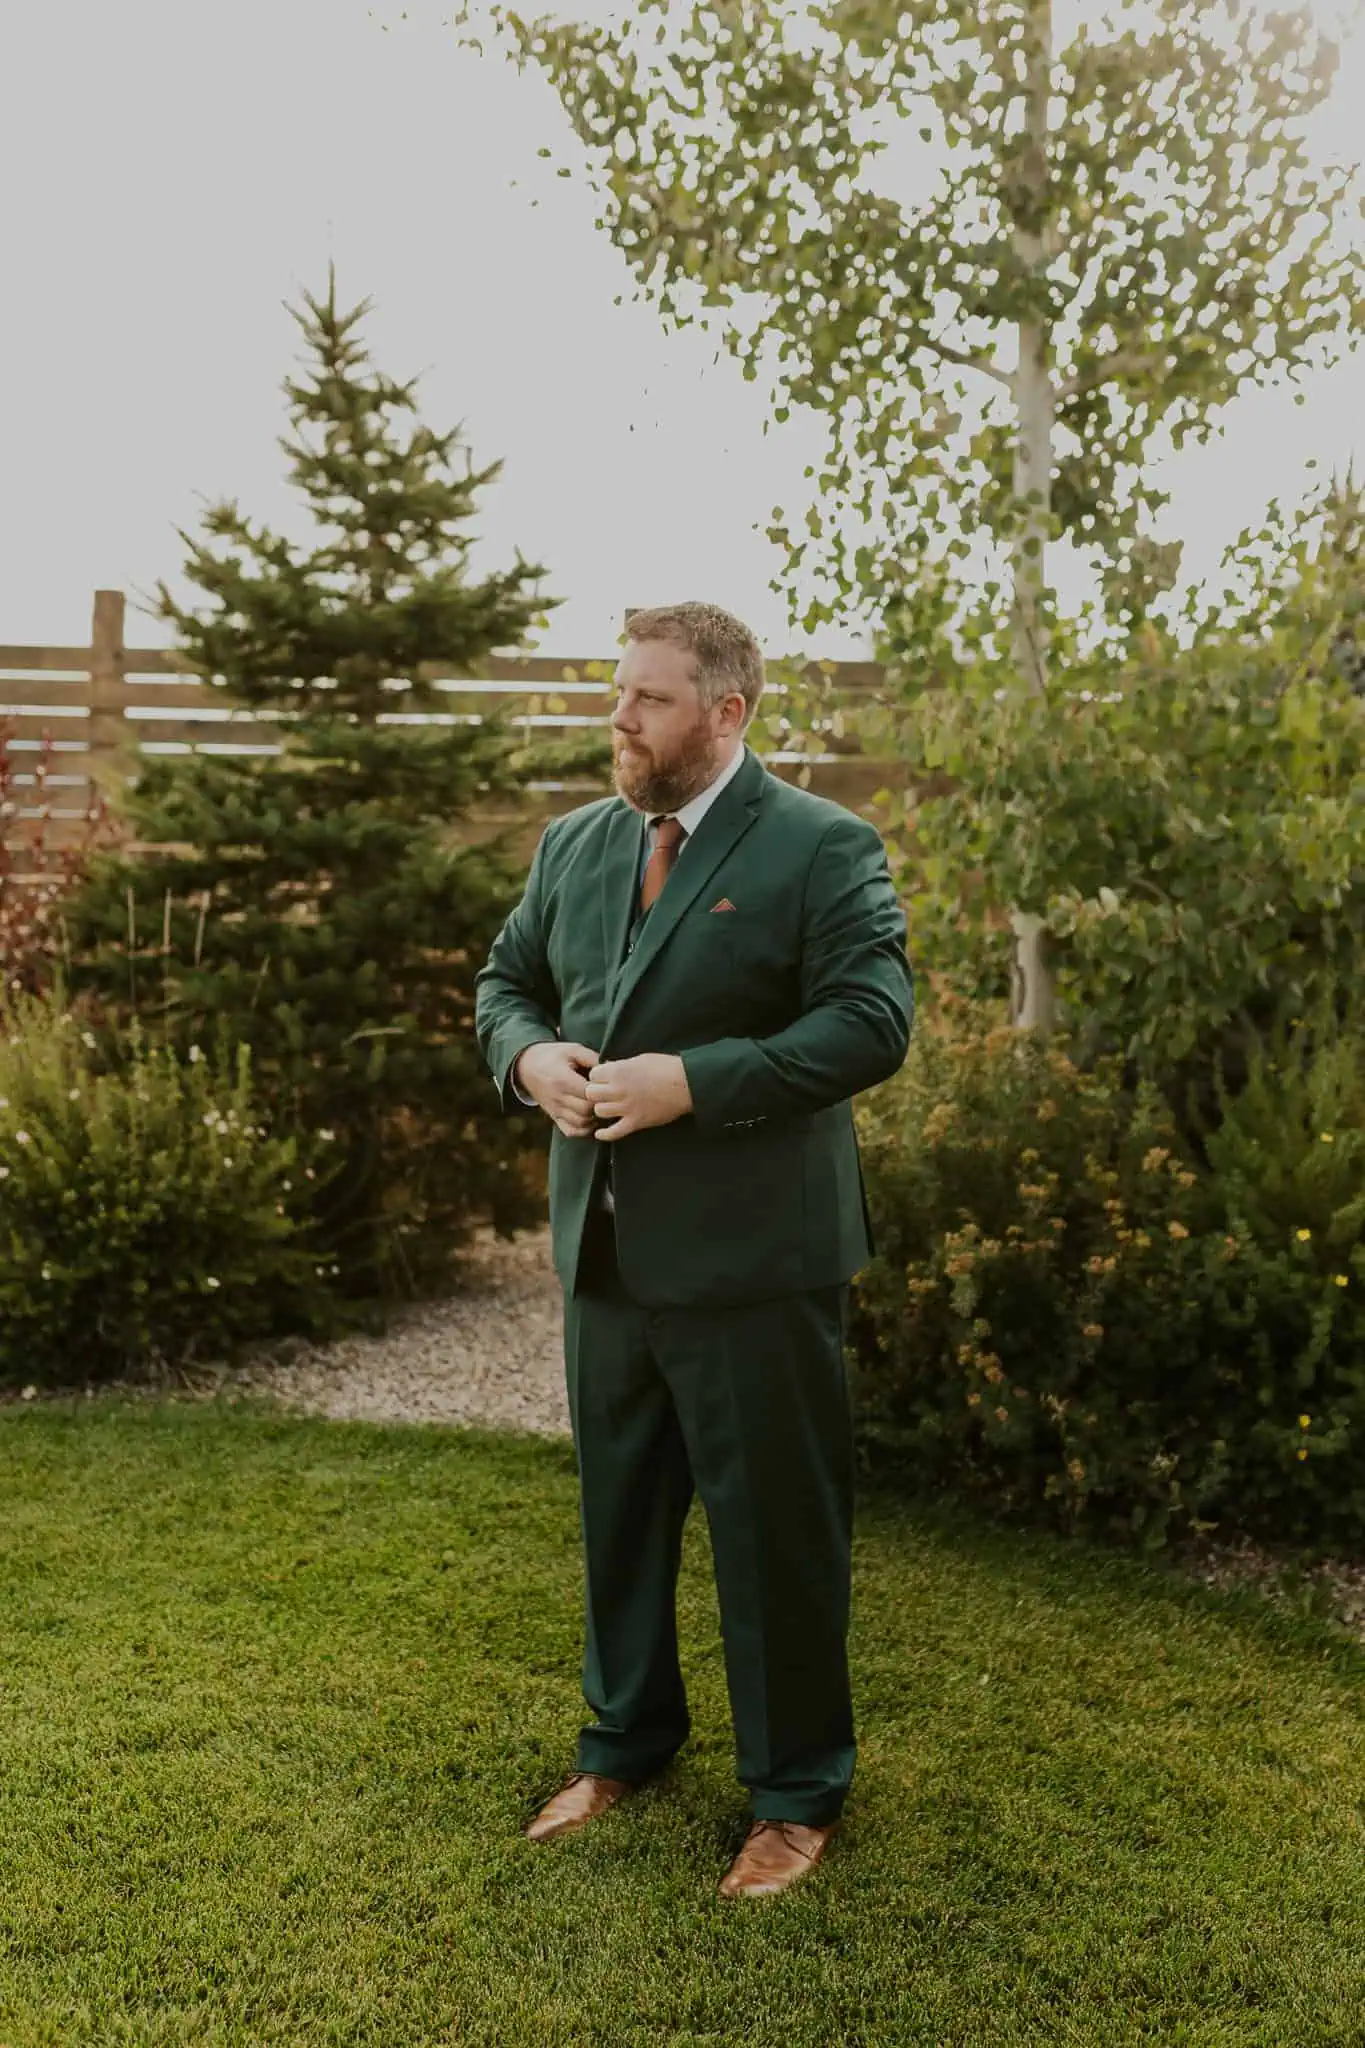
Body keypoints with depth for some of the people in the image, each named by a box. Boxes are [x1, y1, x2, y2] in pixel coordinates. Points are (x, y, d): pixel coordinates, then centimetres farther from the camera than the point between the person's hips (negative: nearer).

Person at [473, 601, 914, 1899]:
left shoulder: (822, 849, -9)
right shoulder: (573, 843, 11)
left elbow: (872, 1021, -17)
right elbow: (505, 981, 17)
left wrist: (692, 1082, -24)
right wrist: (530, 1057, -6)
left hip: (749, 1257, -6)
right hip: (606, 1249, 6)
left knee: (774, 1529, 6)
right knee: (618, 1509, 19)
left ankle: (797, 1794, 27)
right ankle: (628, 1739, 41)